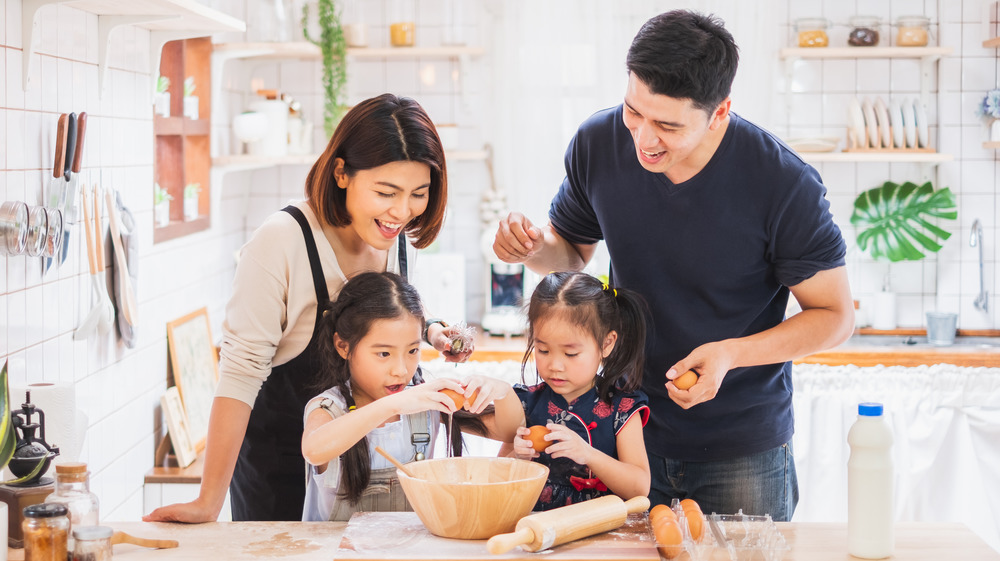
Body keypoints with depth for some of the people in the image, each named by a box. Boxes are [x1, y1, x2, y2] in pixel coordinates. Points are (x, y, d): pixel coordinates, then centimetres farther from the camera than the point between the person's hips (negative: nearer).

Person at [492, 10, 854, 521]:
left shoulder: (786, 185, -22)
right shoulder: (598, 144, -11)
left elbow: (835, 316, -11)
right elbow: (571, 249, 8)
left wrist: (732, 353, -27)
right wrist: (533, 247, -16)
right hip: (629, 430, 3)